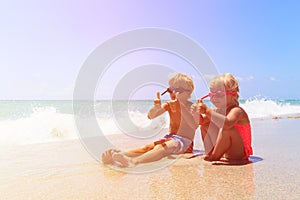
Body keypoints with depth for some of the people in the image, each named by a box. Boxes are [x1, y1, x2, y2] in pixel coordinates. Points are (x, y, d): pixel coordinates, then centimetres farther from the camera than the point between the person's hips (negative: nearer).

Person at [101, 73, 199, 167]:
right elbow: (150, 116, 0)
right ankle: (119, 154, -43)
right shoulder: (169, 105, 9)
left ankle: (133, 161, -61)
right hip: (169, 138, 6)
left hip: (184, 141, -6)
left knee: (160, 148, -36)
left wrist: (181, 104, -32)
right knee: (147, 147, -21)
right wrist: (156, 107, -25)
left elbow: (194, 126, -28)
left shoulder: (191, 107, -7)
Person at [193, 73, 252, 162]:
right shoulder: (218, 111, 3)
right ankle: (210, 153, 4)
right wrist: (198, 112, -15)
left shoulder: (236, 111, -23)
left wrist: (207, 111, -46)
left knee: (226, 129, -35)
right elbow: (202, 121, 7)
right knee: (205, 125, 8)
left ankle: (214, 157, -17)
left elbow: (227, 123, -45)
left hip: (239, 154, -8)